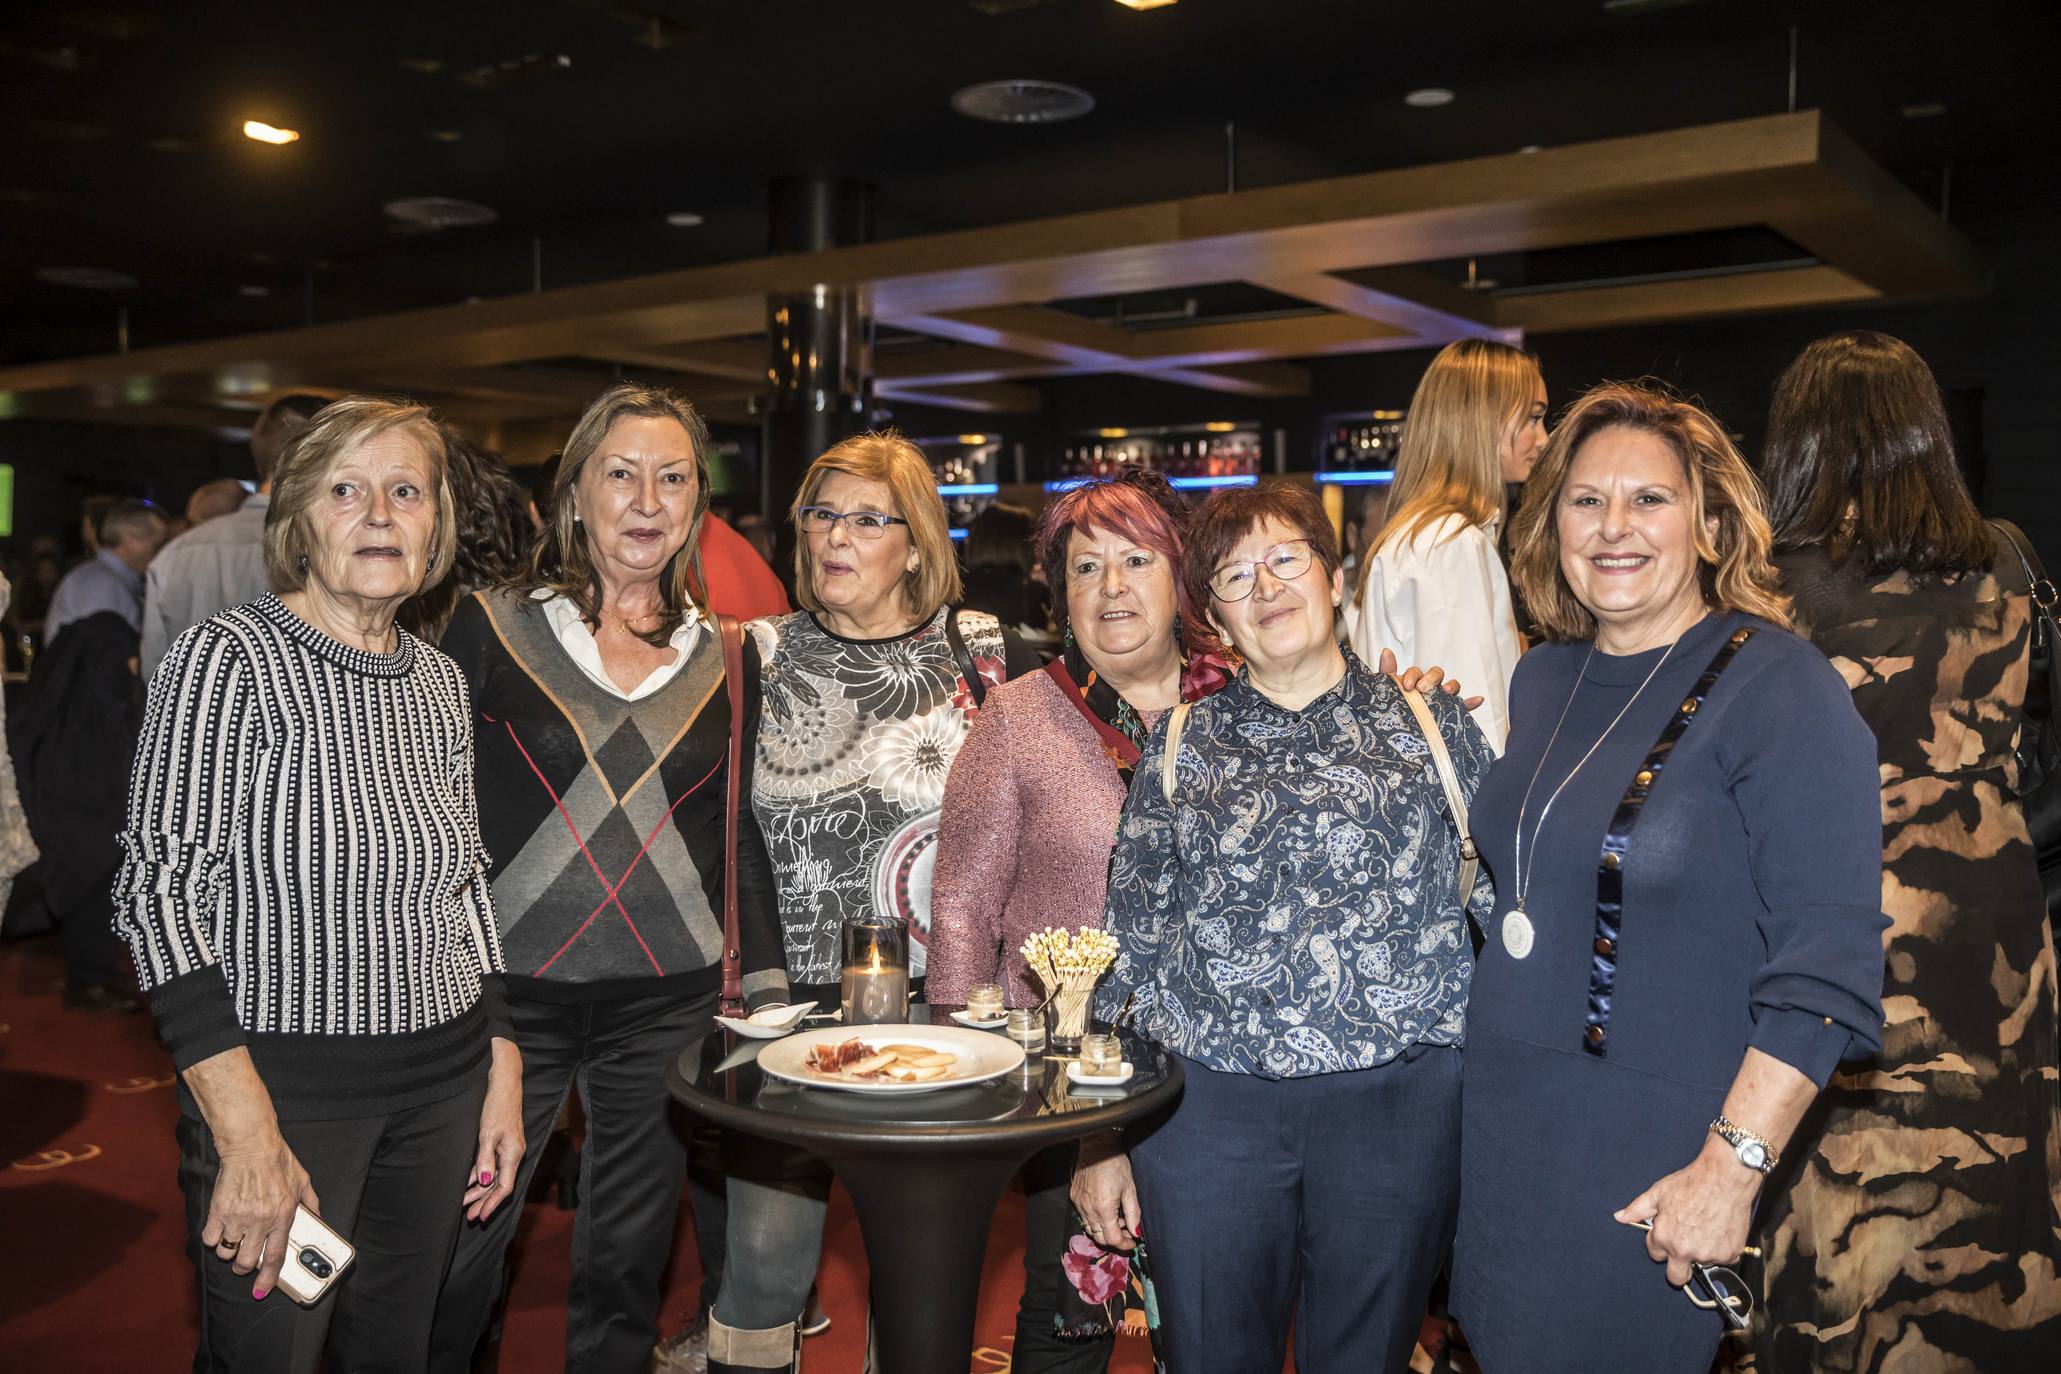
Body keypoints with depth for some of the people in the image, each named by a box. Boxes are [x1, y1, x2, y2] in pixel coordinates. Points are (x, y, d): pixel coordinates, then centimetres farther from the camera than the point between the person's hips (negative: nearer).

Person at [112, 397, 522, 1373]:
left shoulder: (439, 680, 7)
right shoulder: (230, 656, -10)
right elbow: (158, 889, -15)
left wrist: (503, 1071, 10)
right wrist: (247, 1133, -21)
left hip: (441, 1083, 5)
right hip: (282, 1082, -5)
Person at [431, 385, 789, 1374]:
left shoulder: (722, 659, 6)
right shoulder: (492, 628, -1)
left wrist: (768, 987, 7)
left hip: (669, 1005, 2)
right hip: (508, 993, -2)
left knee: (626, 1266, 12)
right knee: (456, 1262, 4)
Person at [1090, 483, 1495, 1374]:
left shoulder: (1429, 724, 5)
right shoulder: (1180, 746, 7)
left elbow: (1502, 899, 7)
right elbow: (1129, 936, 8)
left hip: (1399, 1100, 0)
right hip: (1207, 1101, 1)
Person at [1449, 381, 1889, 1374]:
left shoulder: (1777, 686, -15)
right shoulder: (1544, 676, 6)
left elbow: (1825, 967, -20)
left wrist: (1731, 1167, -21)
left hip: (1654, 1154, -6)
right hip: (1506, 1119, 6)